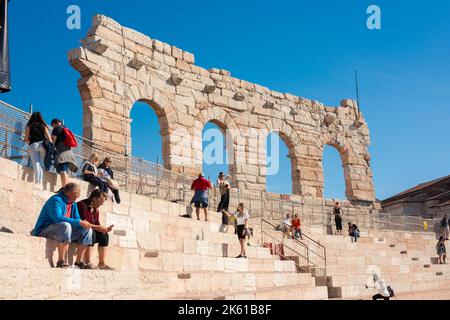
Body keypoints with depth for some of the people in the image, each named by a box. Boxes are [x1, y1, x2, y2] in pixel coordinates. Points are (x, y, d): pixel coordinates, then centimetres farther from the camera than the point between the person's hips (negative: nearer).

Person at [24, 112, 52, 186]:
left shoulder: (29, 126, 13)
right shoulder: (43, 126, 17)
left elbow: (26, 139, 11)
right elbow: (49, 138, 9)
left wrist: (28, 142, 32)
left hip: (33, 144, -1)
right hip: (43, 144, 2)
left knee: (36, 164, -9)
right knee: (42, 164, 1)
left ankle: (37, 182, -21)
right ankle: (40, 183, -8)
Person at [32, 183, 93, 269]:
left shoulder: (73, 204, 10)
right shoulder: (56, 200, -17)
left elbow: (77, 219, 12)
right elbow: (57, 217, -33)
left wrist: (84, 224, -13)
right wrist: (79, 222, -33)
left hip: (63, 231, 9)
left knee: (87, 230, 2)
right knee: (65, 225, -37)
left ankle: (78, 262, -3)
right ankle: (61, 262, -38)